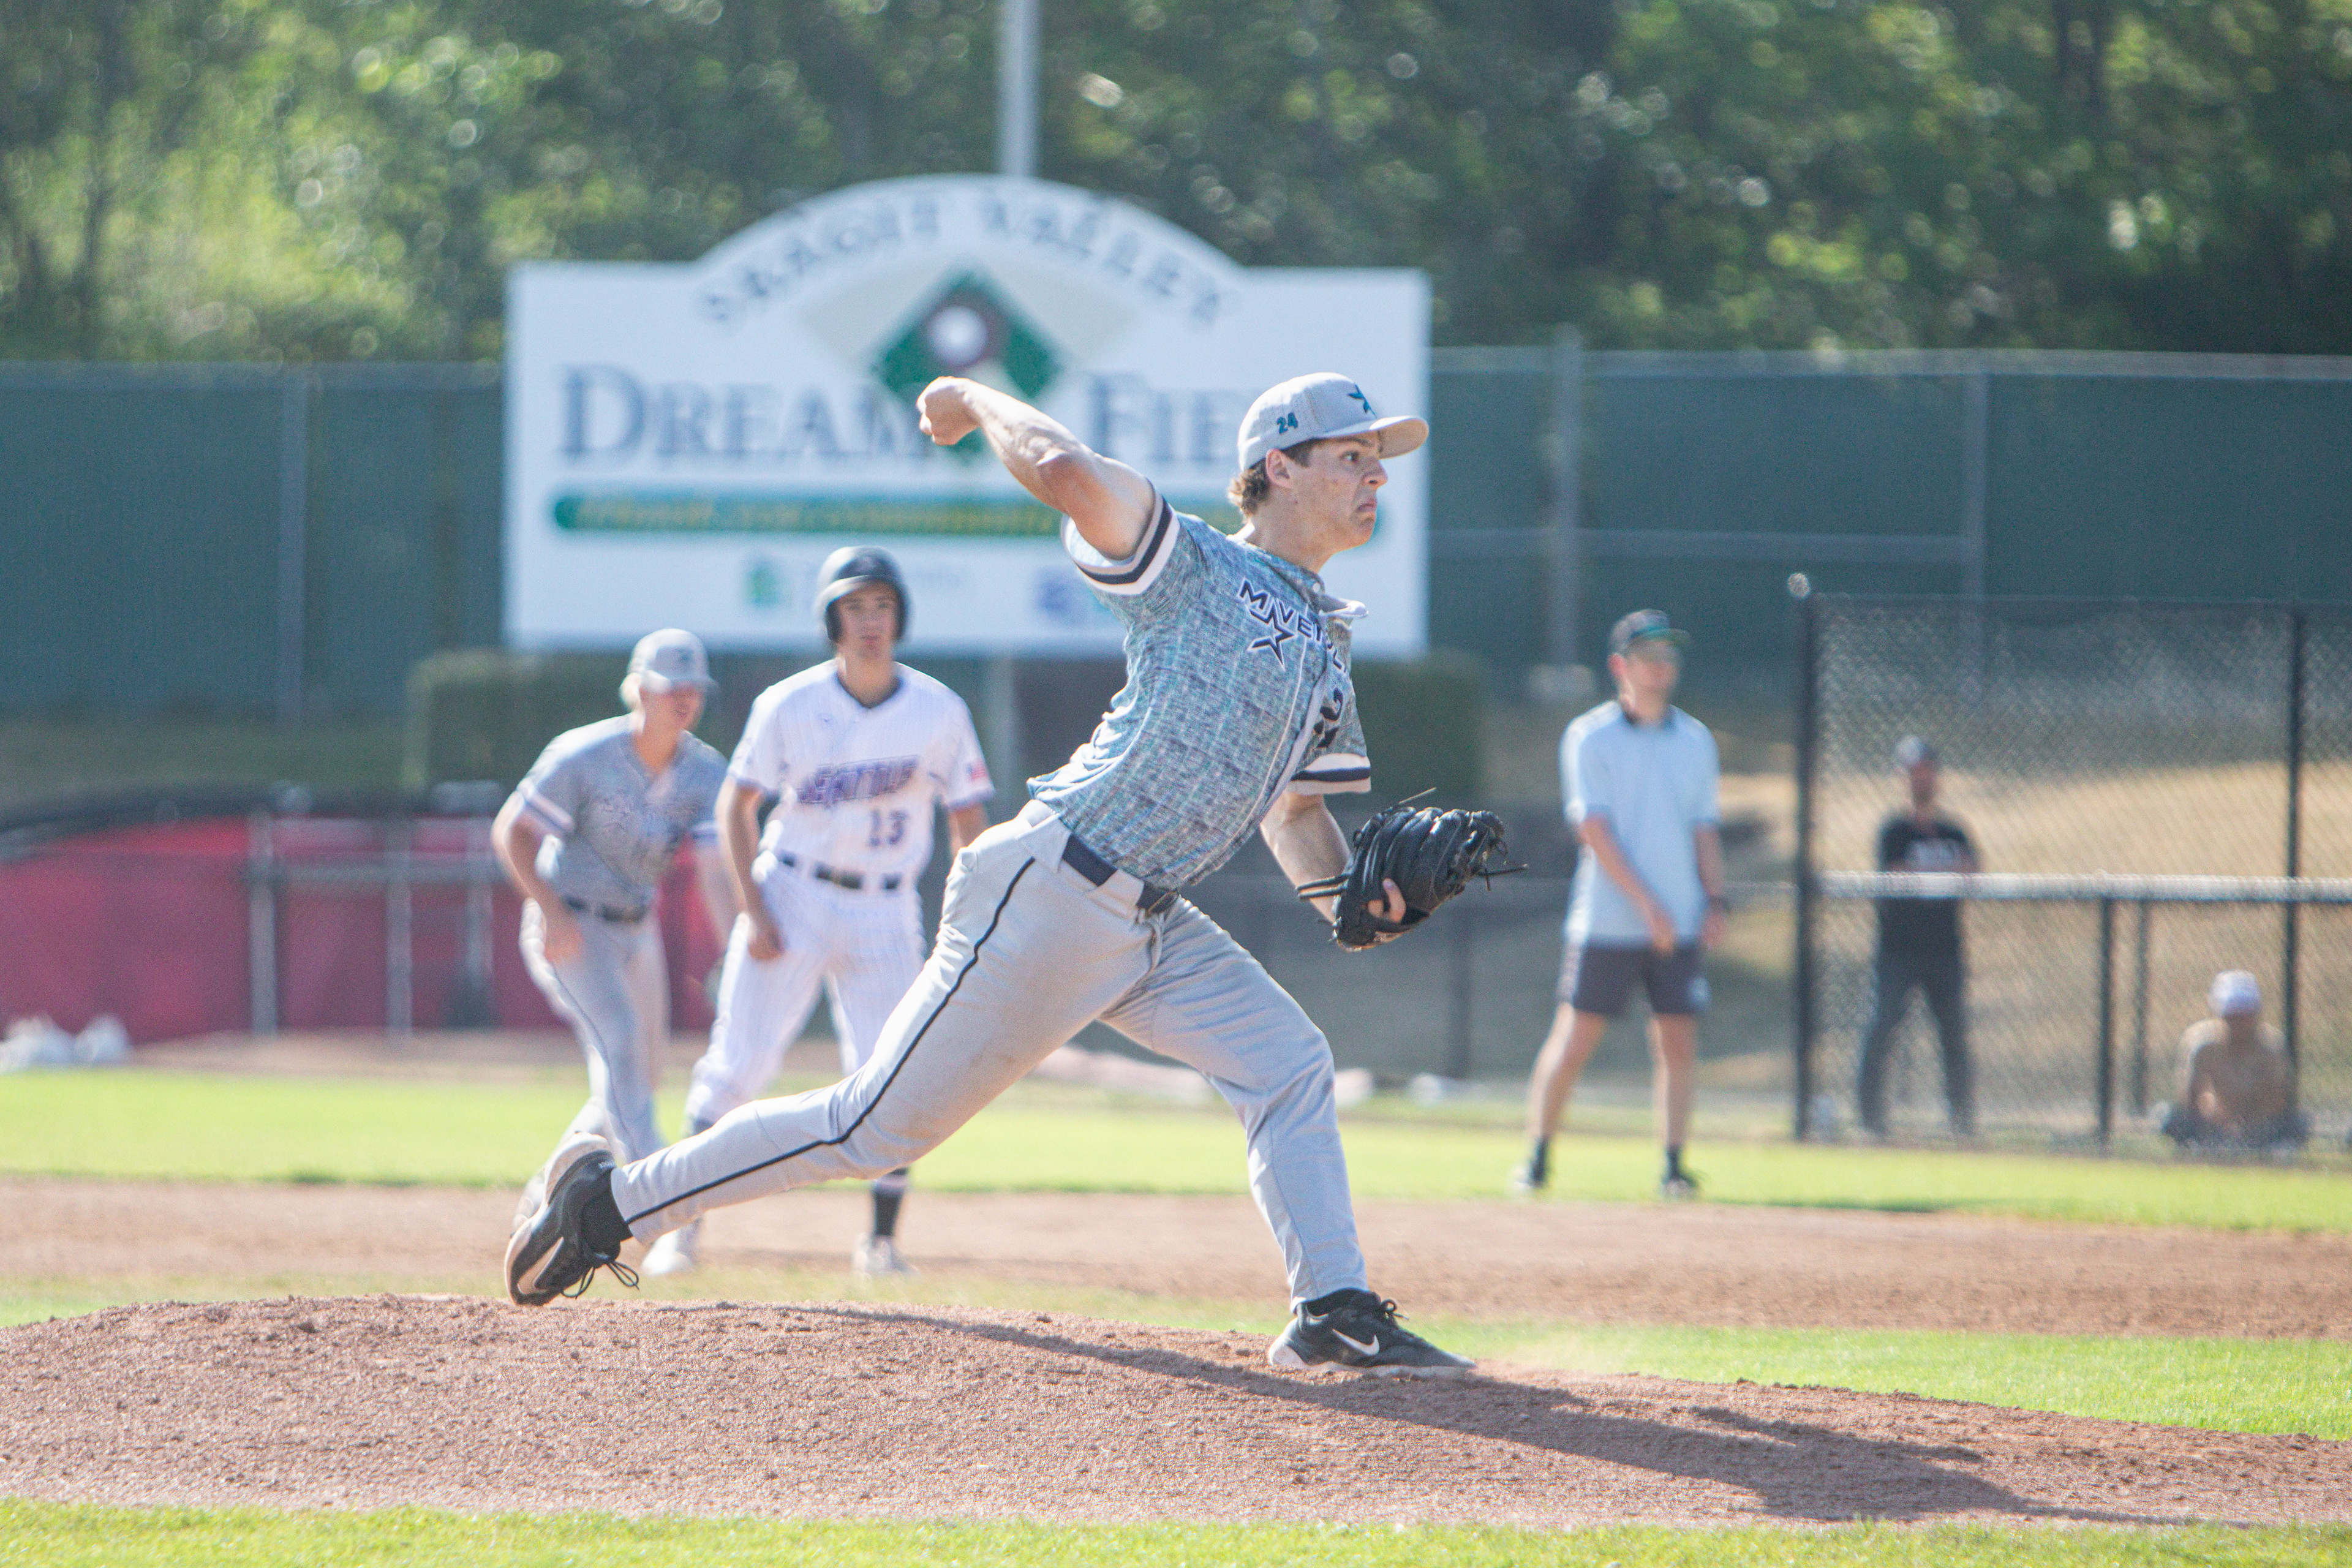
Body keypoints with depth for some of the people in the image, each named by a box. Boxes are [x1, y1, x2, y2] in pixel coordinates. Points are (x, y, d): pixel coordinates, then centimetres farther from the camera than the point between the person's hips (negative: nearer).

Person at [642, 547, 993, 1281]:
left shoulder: (939, 712, -5)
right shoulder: (789, 705, -8)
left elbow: (969, 823, 2)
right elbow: (735, 805, 1)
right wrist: (752, 910, -9)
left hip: (884, 913, 1)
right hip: (792, 894, -1)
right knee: (738, 1062, -6)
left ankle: (882, 1239, 8)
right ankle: (682, 1226, 2)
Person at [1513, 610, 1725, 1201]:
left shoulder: (1695, 741, 12)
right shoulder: (1590, 738, -3)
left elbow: (1704, 828, 16)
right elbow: (1595, 829, -10)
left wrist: (1715, 901, 1)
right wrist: (1647, 903, -18)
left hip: (1677, 925, 4)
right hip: (1608, 923, -4)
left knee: (1679, 1042, -1)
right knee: (1573, 1041, -2)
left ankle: (1673, 1166, 3)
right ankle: (1537, 1158, 8)